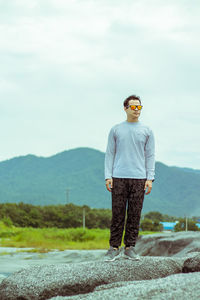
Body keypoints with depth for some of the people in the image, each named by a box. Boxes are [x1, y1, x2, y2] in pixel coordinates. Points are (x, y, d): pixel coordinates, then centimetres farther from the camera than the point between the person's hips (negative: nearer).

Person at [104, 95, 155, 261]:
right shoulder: (116, 130, 10)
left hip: (139, 178, 0)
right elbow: (110, 154, 9)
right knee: (117, 214, -1)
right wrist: (108, 177, 0)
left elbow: (150, 156, 8)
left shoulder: (147, 131, 10)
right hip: (119, 178, 0)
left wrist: (150, 178, -1)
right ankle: (114, 248, 4)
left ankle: (130, 248, 7)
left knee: (135, 215, 0)